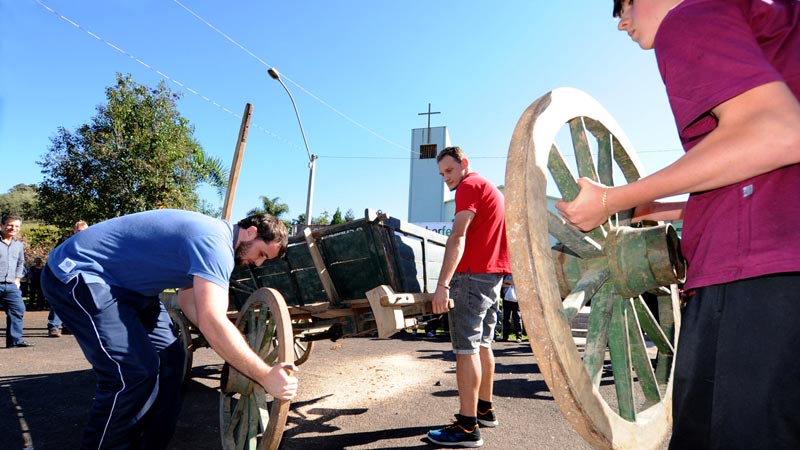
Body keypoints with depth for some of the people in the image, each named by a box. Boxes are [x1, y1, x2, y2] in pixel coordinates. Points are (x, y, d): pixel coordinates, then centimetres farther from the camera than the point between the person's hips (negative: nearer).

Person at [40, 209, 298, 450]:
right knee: (135, 374, -19)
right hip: (76, 272, -10)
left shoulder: (213, 236, 5)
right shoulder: (214, 243, -27)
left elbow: (188, 300, 10)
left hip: (122, 282, 10)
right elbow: (212, 323, -36)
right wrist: (265, 376, -29)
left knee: (169, 358, 4)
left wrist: (236, 351, 1)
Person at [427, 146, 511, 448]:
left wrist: (443, 284, -28)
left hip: (472, 275, -10)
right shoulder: (491, 188, 22)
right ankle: (484, 409, 26)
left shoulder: (469, 186, -7)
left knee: (466, 349, -8)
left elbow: (458, 237, -21)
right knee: (482, 344, 16)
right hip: (494, 274, 10)